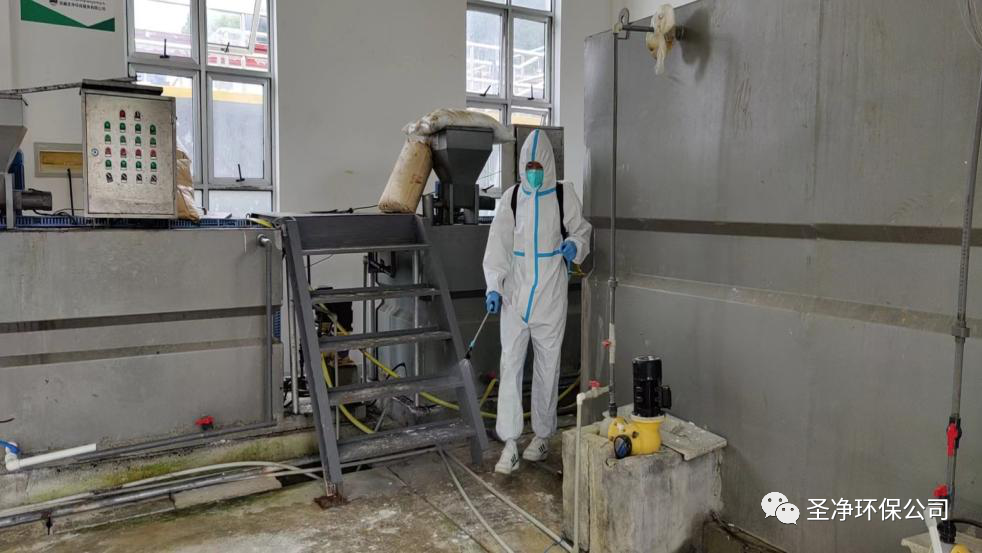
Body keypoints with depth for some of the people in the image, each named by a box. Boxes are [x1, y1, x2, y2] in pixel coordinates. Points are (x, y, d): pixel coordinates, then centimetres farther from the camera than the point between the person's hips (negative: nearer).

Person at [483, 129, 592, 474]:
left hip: (550, 294, -1)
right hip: (515, 293, 1)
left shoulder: (564, 196, 0)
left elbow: (581, 233, 9)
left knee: (547, 365, 8)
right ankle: (510, 444, 1)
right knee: (510, 363, -4)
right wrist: (493, 286, -8)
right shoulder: (512, 197, 4)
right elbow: (498, 245, 2)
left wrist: (574, 246, -15)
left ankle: (543, 435, 25)